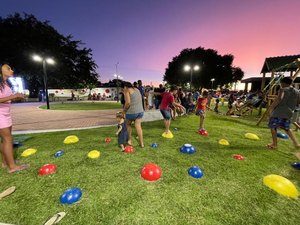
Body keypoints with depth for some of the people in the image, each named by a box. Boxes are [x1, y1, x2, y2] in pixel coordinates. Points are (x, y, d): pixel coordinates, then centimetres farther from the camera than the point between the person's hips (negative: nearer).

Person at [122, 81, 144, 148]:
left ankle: (129, 140, 29)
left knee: (128, 124, 19)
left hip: (132, 112, -6)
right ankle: (141, 143, 15)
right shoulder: (136, 89, 16)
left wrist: (124, 110, -5)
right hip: (140, 111, 6)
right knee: (138, 126, 11)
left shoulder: (127, 90, -7)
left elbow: (128, 102, -20)